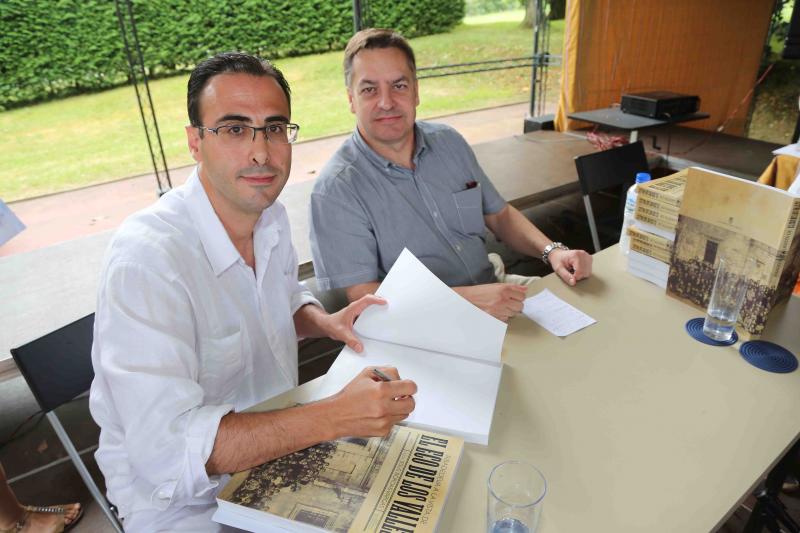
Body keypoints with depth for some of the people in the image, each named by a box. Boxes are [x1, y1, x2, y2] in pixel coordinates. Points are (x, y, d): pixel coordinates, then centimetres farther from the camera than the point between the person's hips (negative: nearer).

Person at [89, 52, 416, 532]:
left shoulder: (271, 216, -4)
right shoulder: (147, 259, -29)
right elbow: (167, 449, -33)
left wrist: (324, 322, -7)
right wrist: (335, 417, -38)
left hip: (277, 450, 7)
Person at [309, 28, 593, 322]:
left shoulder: (449, 142, 5)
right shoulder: (335, 189, -15)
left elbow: (499, 215, 15)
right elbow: (361, 296, -19)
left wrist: (552, 250, -3)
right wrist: (467, 298, -27)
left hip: (494, 288, 6)